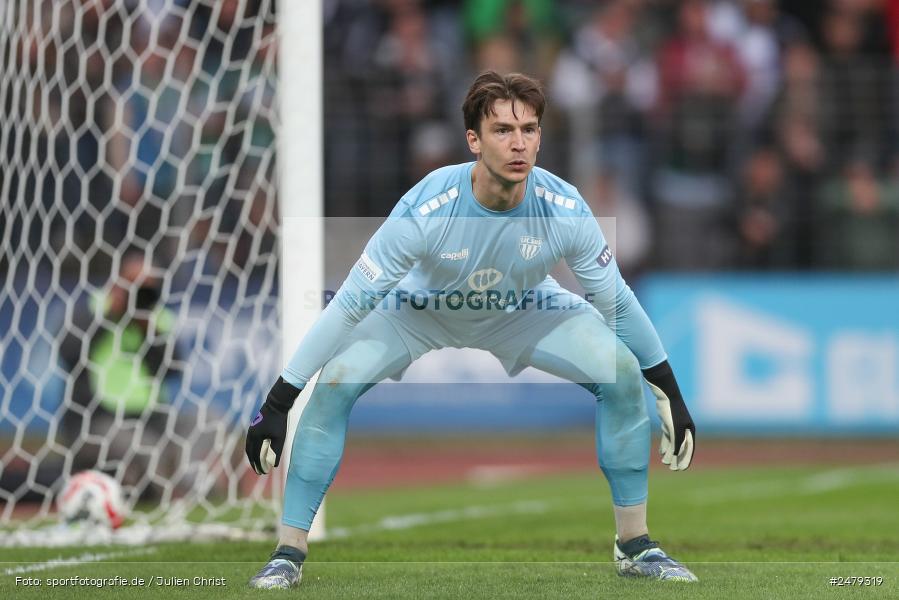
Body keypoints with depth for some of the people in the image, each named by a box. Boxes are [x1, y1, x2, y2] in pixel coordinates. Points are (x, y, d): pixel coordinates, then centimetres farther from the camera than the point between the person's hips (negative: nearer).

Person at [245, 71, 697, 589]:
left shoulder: (565, 210, -29)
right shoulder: (425, 210, -37)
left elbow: (617, 302, -12)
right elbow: (349, 307, -30)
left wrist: (672, 396, -7)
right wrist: (277, 404, -30)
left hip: (524, 312, 2)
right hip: (421, 311, -2)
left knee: (623, 372, -18)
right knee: (335, 381, -25)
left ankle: (635, 545, 0)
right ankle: (290, 553, -11)